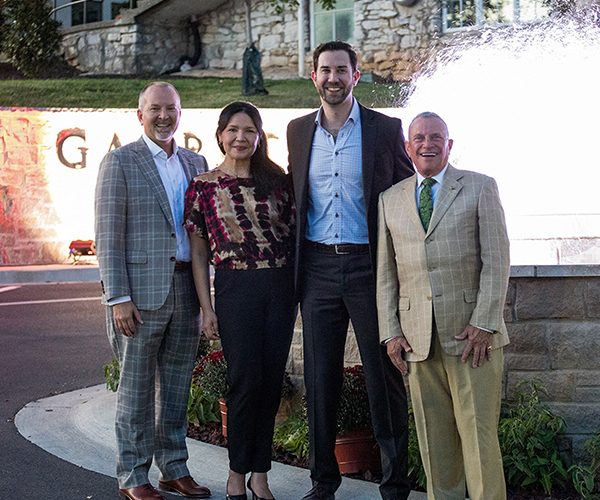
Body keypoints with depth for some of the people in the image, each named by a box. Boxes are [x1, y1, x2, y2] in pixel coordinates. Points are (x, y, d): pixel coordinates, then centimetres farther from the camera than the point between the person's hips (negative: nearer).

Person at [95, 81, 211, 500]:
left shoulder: (196, 163, 13)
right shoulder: (120, 162, -3)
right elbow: (108, 236, -7)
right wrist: (119, 298, -13)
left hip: (186, 289, 5)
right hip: (141, 290, -5)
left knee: (177, 384, 12)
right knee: (137, 386, 3)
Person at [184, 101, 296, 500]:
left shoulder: (277, 181, 7)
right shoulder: (204, 187, 2)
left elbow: (294, 237, 10)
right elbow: (199, 254, 3)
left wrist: (301, 290, 5)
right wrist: (207, 309, -1)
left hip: (280, 287, 3)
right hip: (236, 287, -3)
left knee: (272, 381, 6)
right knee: (245, 381, -5)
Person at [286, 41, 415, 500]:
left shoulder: (385, 129, 1)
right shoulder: (298, 131, 11)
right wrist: (296, 263, 10)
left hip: (370, 267, -3)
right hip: (318, 268, 3)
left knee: (384, 377, 1)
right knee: (320, 378, 7)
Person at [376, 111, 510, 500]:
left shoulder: (481, 188, 6)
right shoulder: (390, 199, 15)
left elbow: (496, 260, -1)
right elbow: (385, 273, 13)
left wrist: (484, 323, -10)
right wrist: (390, 332, 4)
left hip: (471, 332, -3)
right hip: (417, 337, 3)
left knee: (478, 432, -3)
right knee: (434, 436, 5)